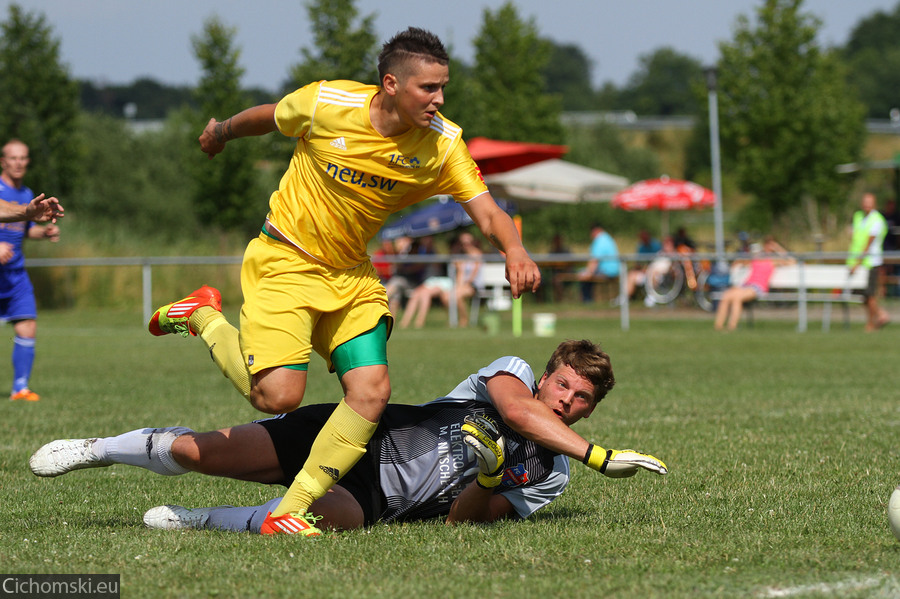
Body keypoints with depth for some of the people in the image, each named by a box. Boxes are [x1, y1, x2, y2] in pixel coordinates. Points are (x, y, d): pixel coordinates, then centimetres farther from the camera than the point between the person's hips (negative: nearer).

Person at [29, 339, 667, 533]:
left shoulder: (549, 476, 7)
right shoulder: (512, 371, 0)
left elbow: (463, 519, -4)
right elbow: (520, 413, -24)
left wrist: (489, 478, -25)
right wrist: (602, 456, -31)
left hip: (380, 499, 1)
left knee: (335, 515, -37)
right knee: (204, 451, -13)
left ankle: (204, 521, -15)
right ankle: (97, 449, 16)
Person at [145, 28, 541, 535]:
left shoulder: (442, 144, -11)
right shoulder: (325, 104, -19)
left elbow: (488, 212, -15)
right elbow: (267, 117, 2)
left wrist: (515, 250, -37)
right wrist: (221, 133, 22)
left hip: (352, 275, 4)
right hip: (285, 261, -4)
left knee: (372, 392, -13)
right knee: (278, 395, -17)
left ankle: (291, 511, -2)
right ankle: (205, 317, 11)